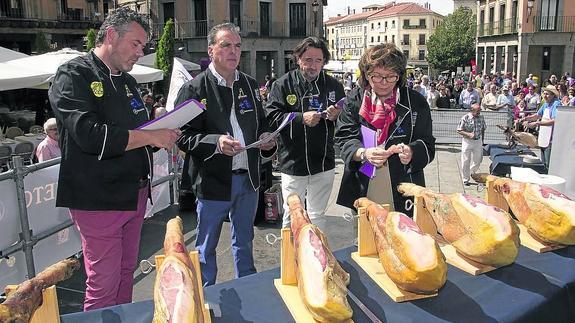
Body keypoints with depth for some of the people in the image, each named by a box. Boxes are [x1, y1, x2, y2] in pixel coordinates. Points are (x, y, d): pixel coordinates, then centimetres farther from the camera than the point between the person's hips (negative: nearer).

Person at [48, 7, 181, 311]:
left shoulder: (127, 81, 16)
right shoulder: (73, 75, -10)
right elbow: (89, 135, -24)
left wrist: (164, 135, 2)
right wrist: (151, 136, -20)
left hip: (135, 193, 8)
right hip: (98, 198, -8)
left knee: (126, 272, 18)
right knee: (104, 284, 1)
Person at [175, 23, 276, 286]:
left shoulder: (250, 84, 9)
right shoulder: (194, 89, -9)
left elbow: (261, 123, 19)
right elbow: (183, 136, -13)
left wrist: (265, 139, -2)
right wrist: (216, 142, -28)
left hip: (248, 177, 6)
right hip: (213, 179, -5)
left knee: (244, 240, 21)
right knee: (206, 246, 10)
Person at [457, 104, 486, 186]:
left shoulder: (481, 118, 1)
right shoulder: (465, 118, -11)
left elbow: (483, 130, 12)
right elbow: (459, 130, -9)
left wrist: (482, 140, 12)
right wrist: (468, 134, -22)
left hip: (478, 141, 4)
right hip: (467, 141, -4)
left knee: (477, 160, 8)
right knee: (466, 161, 2)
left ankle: (471, 173, 35)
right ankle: (465, 179, 14)